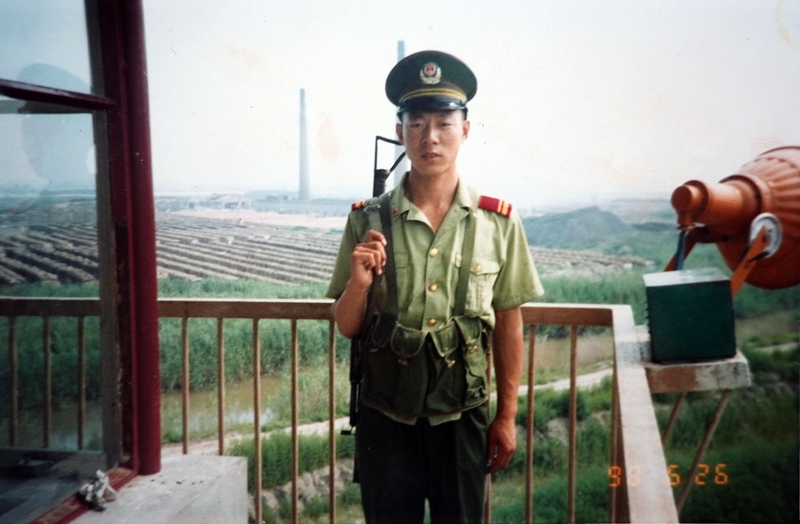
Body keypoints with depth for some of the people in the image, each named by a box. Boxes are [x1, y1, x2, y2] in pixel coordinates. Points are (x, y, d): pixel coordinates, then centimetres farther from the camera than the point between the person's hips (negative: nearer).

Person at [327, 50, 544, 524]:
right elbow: (347, 328, 0)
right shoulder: (367, 221, -6)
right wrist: (360, 282, -20)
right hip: (385, 417, 1)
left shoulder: (499, 224, -7)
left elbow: (508, 328, 0)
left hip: (463, 417, 0)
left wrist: (507, 417, 2)